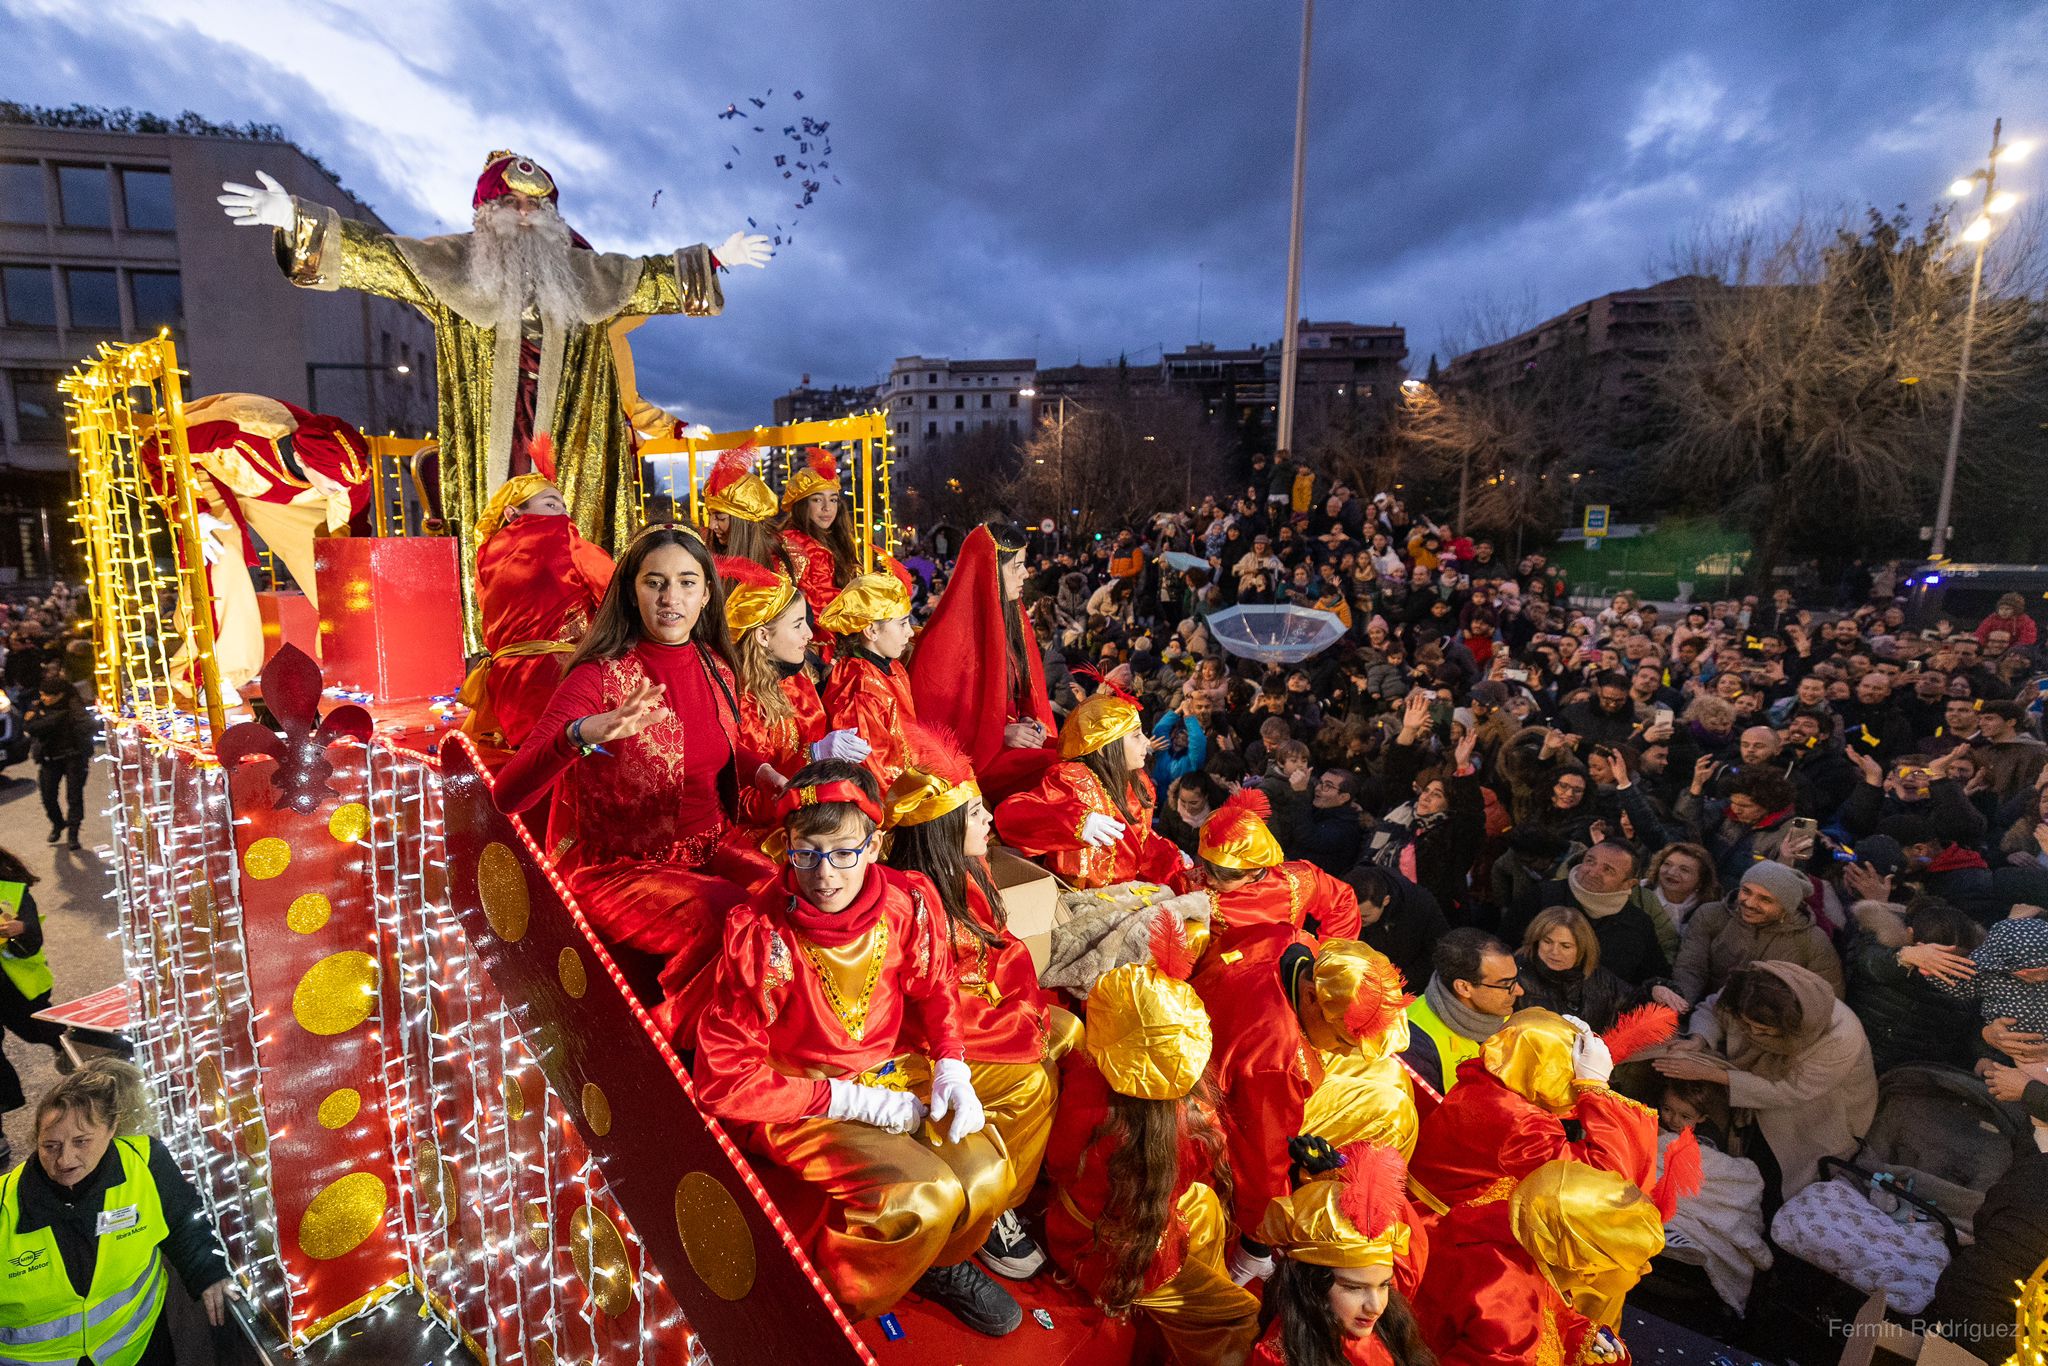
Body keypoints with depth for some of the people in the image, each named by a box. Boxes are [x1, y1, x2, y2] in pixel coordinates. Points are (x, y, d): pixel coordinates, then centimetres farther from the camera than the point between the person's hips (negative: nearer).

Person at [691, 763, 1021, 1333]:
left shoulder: (910, 900, -13)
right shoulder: (759, 933, -24)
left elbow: (935, 989, 7)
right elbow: (724, 1079, -18)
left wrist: (952, 1069, -9)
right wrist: (852, 1100, -19)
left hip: (895, 1073, 5)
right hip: (798, 1101, -4)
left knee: (985, 1175, -11)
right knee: (926, 1196, -21)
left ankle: (938, 1263, 25)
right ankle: (831, 1300, 10)